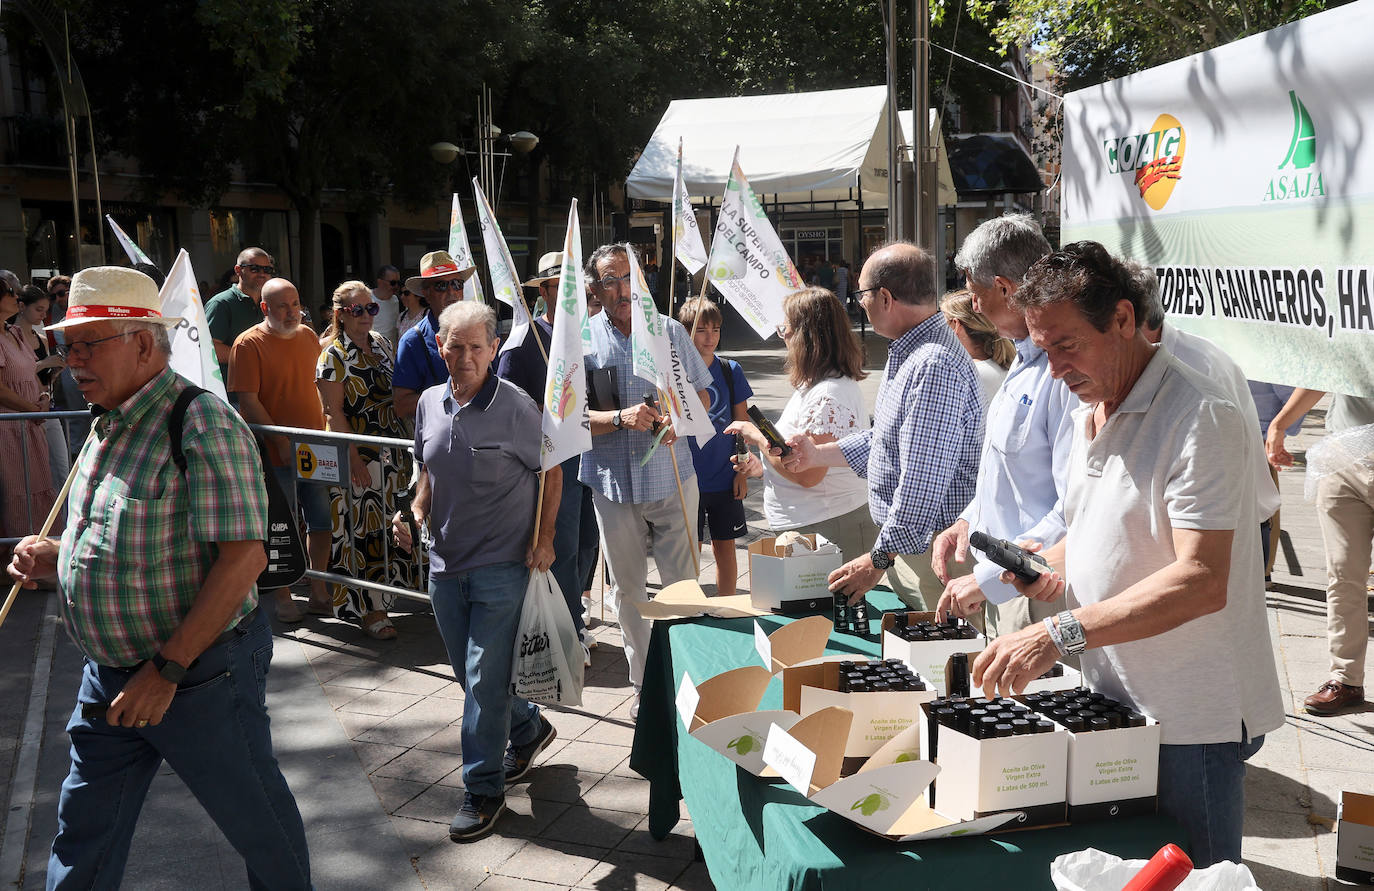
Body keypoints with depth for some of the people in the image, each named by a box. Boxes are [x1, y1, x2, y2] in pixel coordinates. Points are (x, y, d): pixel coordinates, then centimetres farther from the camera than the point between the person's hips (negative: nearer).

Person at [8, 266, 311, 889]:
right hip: (109, 675, 8)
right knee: (82, 838, 18)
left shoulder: (202, 425, -19)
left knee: (256, 818, 11)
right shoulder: (109, 428, 9)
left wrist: (167, 671, -24)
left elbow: (243, 557, -25)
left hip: (200, 677, -8)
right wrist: (51, 556, 0)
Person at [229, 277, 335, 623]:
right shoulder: (249, 344, -9)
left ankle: (318, 593, 22)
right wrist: (282, 442, -17)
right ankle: (283, 598, 17)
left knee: (322, 521, 9)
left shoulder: (308, 336, 10)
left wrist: (325, 431, 13)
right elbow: (248, 401, -13)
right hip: (274, 452, -6)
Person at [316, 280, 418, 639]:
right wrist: (353, 459, -18)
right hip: (359, 452, -6)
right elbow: (335, 413, -12)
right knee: (364, 529, -2)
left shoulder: (379, 342, 11)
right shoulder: (333, 355, -9)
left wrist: (405, 441, 13)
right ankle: (369, 610, 5)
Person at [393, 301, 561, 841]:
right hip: (446, 563, 6)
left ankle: (483, 789, 12)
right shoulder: (430, 403, 5)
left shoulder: (515, 406, -12)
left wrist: (544, 539, -10)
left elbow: (551, 470, -2)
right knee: (469, 673, 18)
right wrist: (416, 513, -1)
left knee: (484, 679, -3)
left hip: (502, 567, -6)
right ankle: (528, 729, 43)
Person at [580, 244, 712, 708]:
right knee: (626, 587, 11)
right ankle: (644, 682, 25)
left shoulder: (670, 331, 4)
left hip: (672, 476, 0)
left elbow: (702, 393, 9)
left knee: (683, 582, 3)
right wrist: (621, 417, -22)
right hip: (613, 482, 0)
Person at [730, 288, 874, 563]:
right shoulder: (817, 387, 15)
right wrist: (763, 467, 14)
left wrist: (757, 437, -12)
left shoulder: (829, 394, -19)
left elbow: (807, 474, -24)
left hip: (828, 529, -10)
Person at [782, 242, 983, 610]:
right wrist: (817, 454, 23)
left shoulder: (935, 367, -24)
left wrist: (877, 560, -20)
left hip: (926, 551, -10)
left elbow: (921, 484, -26)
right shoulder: (906, 352, 12)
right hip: (898, 542, 10)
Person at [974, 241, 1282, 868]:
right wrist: (1055, 563, 1)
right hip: (1111, 701, 8)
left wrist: (1061, 633, -31)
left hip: (1191, 721, -8)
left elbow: (1201, 582, -27)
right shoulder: (1090, 411, 9)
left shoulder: (1200, 418, -19)